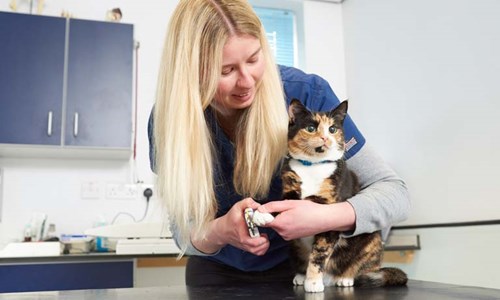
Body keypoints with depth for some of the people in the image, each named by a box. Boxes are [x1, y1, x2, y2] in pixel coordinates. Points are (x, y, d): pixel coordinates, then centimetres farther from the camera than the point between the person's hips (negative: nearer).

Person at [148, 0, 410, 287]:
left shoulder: (307, 94, -25)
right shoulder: (170, 118, -20)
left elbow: (395, 191, -20)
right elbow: (184, 230, -14)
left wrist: (327, 217, -39)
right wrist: (220, 232, -37)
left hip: (299, 265, -1)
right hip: (216, 272, 1)